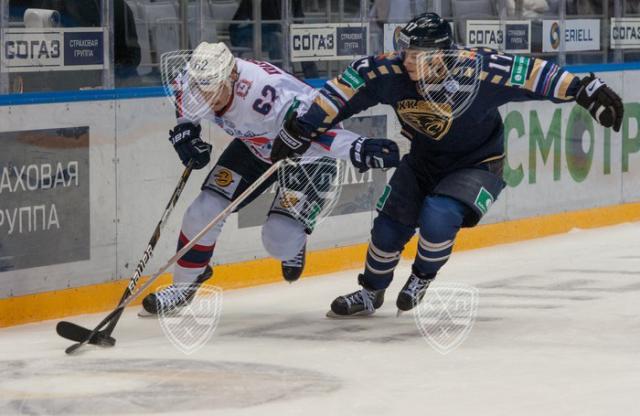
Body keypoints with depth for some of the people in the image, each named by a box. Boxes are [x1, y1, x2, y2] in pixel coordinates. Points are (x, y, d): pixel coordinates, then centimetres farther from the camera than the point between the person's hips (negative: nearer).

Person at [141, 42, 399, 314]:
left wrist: (359, 149, -63)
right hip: (255, 147, 6)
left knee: (279, 242, -16)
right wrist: (184, 129, -6)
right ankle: (184, 285, 16)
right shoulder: (198, 82, -21)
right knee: (204, 211, -4)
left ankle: (293, 241, 22)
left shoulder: (267, 92, -43)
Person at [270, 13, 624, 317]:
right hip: (423, 160, 4)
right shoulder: (391, 71, -24)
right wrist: (303, 130, -12)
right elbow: (346, 87, -13)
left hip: (477, 163, -4)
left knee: (438, 217, -25)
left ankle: (422, 278, 6)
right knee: (389, 226, 2)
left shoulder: (476, 69, -33)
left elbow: (530, 73, -27)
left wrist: (586, 89, -29)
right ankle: (371, 293, 29)